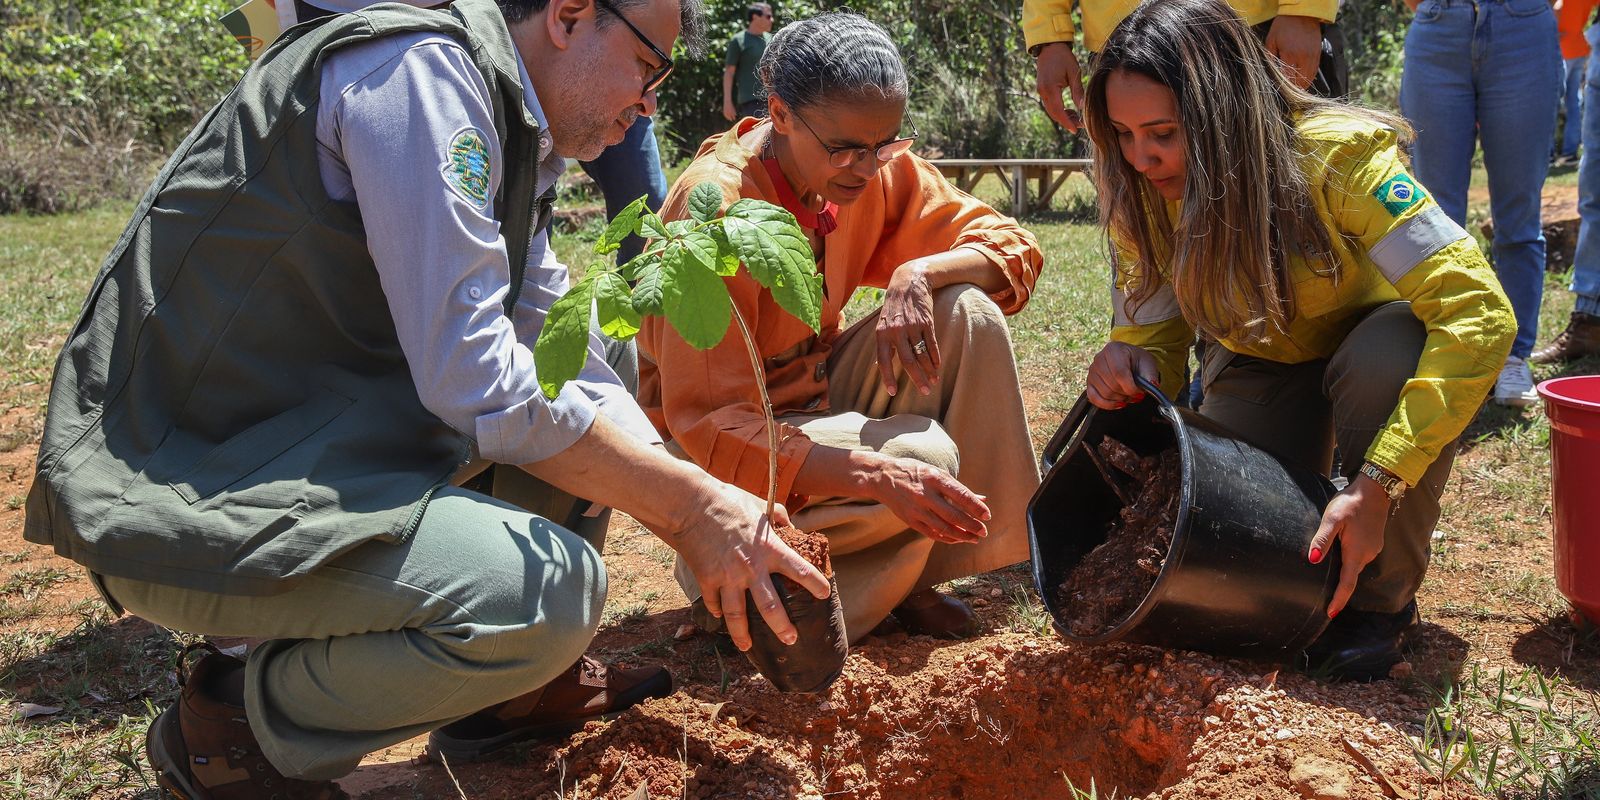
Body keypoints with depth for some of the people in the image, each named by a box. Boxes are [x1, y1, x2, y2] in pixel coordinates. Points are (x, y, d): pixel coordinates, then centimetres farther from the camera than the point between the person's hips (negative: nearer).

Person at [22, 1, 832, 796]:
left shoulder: (510, 142, 13)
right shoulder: (423, 68, -17)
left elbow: (572, 365, 13)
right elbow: (475, 384, -24)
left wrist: (724, 522, 3)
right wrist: (690, 504, -16)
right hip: (183, 489, -10)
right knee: (553, 589, -26)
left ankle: (511, 686, 15)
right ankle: (241, 720, -4)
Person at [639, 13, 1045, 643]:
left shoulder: (878, 168, -9)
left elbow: (1013, 248, -6)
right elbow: (710, 425, -31)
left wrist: (918, 274, -28)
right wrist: (880, 474, -43)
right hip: (709, 445, -7)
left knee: (965, 310, -16)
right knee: (925, 455, -29)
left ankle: (913, 579, -8)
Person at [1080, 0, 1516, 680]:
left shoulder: (1337, 156, -33)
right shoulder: (1138, 195, -19)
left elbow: (1478, 310, -39)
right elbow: (1154, 335, -10)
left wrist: (1376, 487, -45)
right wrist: (1132, 367, -37)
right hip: (1262, 363, 3)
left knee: (1388, 358, -40)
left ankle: (1379, 599, -15)